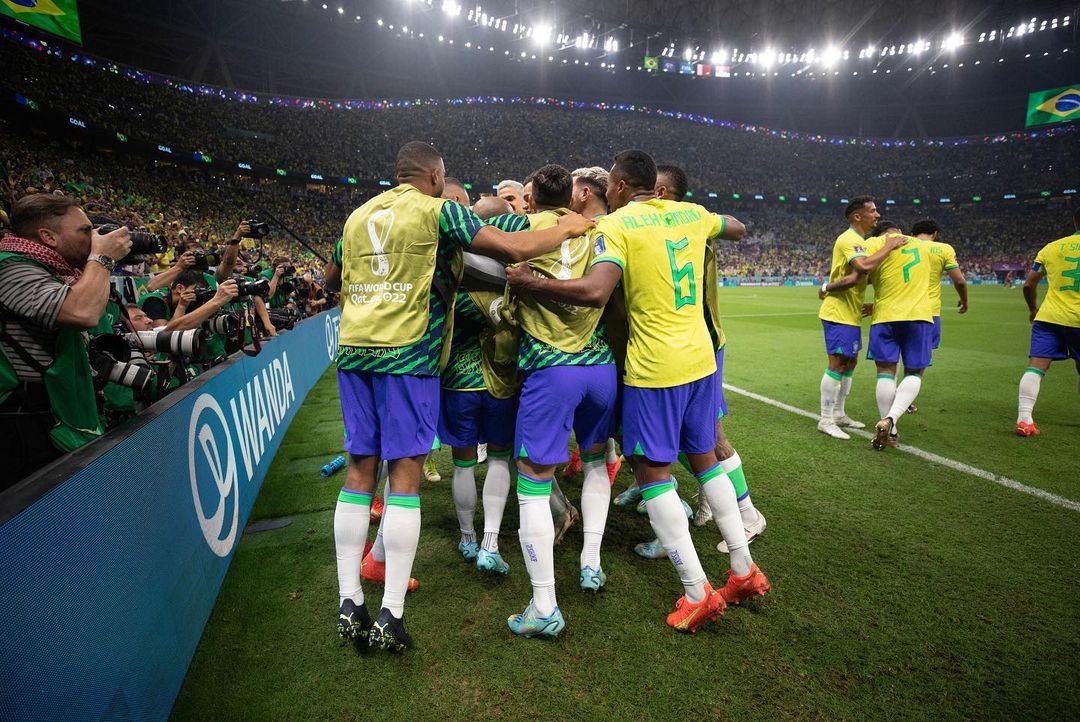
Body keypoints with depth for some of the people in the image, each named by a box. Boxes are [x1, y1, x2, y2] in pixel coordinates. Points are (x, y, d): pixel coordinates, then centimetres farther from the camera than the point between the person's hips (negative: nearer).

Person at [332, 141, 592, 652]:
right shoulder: (438, 211, 0)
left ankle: (349, 605, 15)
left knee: (359, 470, 9)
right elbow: (515, 249, -8)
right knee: (405, 473, -2)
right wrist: (566, 229, 8)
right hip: (407, 353, -6)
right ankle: (390, 616, 2)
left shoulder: (357, 216, 18)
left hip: (353, 350, 6)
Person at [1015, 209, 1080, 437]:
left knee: (1036, 366, -6)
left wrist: (1033, 309, 25)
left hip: (1048, 317, 0)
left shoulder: (1051, 247, 7)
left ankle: (1024, 419, -17)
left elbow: (1029, 284, 10)